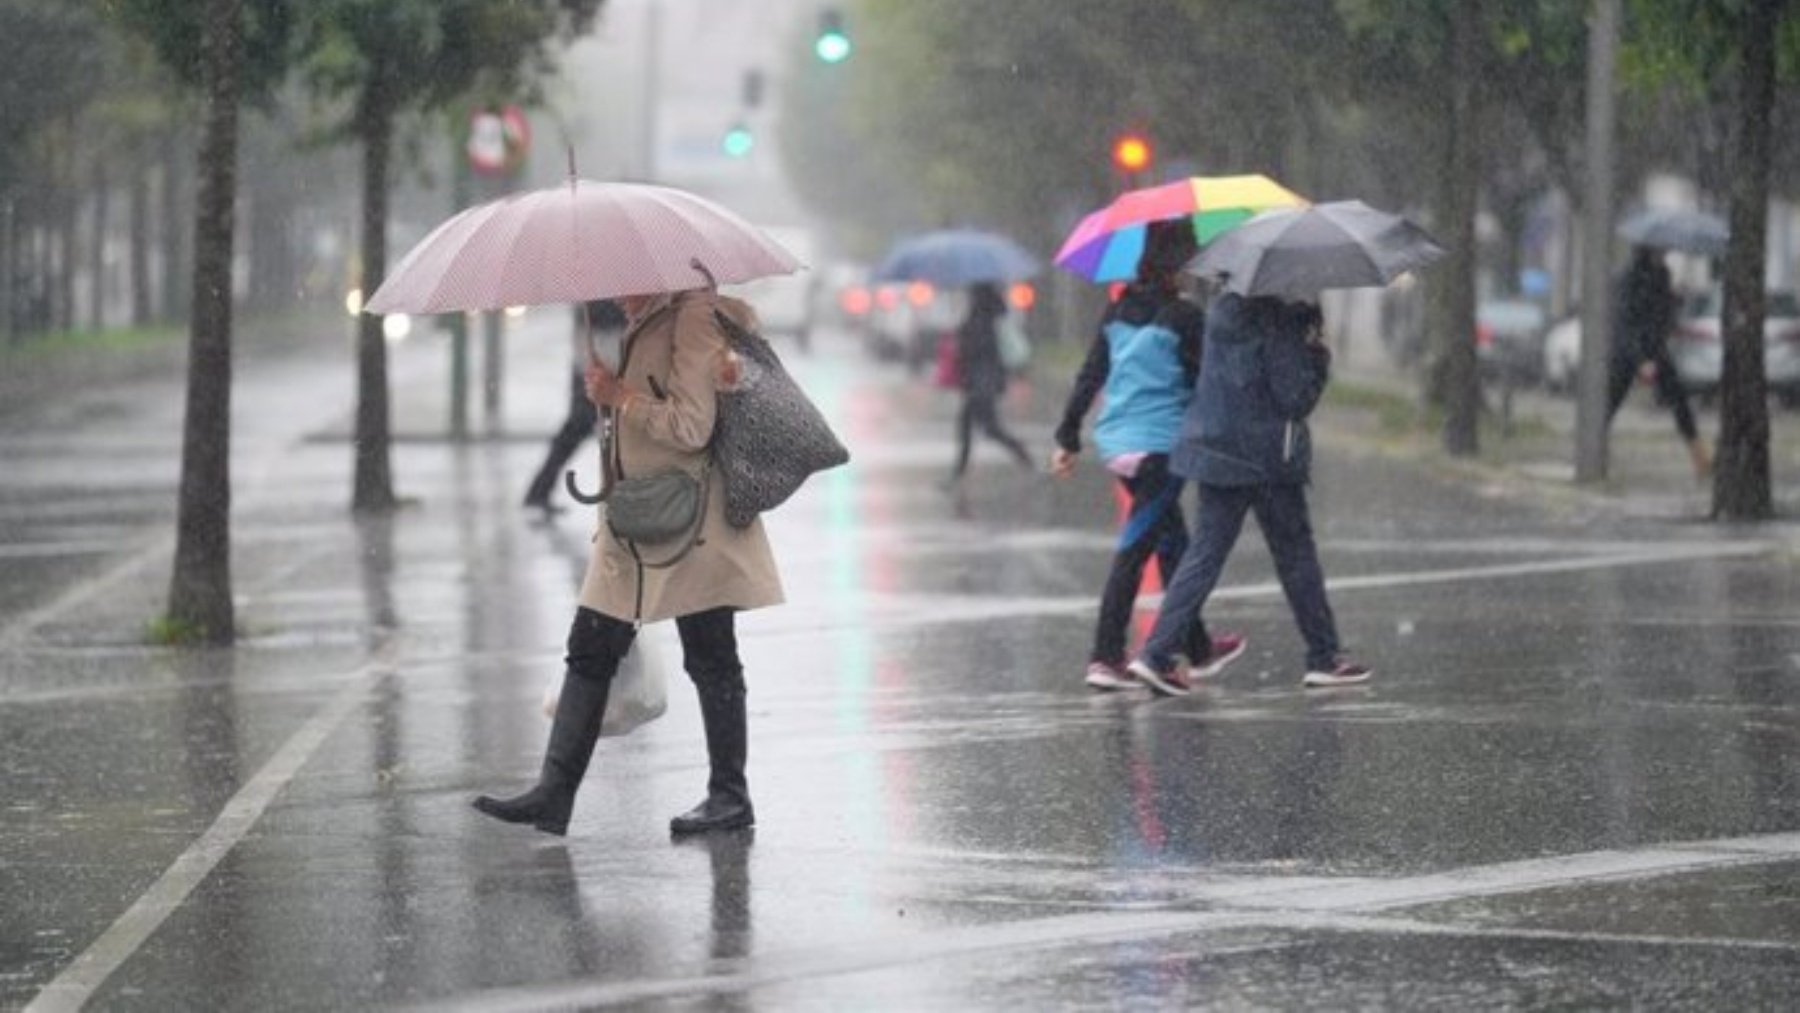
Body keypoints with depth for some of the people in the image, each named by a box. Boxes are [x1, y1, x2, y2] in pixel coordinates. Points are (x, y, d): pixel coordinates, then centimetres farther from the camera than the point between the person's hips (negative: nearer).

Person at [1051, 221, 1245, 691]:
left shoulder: (1118, 311, 7)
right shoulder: (1184, 317, -12)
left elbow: (1089, 375, 9)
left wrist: (1068, 437, 12)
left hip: (1117, 441, 7)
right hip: (1161, 443, -7)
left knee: (1173, 544, 19)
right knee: (1134, 550, -6)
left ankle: (1199, 648, 29)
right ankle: (1105, 658, -10)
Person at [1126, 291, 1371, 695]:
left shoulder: (1224, 311, 7)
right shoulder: (1277, 325, -16)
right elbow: (1294, 398, -18)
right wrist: (1319, 358, -2)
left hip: (1216, 448, 6)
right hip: (1268, 459, -6)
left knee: (1206, 552, 7)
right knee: (1296, 553, 8)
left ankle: (1157, 653, -4)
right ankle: (1324, 658, 16)